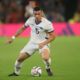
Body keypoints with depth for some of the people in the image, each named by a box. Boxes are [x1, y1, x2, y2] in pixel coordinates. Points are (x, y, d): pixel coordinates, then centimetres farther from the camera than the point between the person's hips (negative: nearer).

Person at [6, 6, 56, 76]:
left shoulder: (47, 23, -20)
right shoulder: (30, 20, -6)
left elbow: (53, 36, -13)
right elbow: (23, 28, 11)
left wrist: (43, 43, -25)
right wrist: (13, 37, 9)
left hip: (43, 43, -4)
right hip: (32, 42, 4)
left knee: (45, 58, -34)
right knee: (20, 58, -3)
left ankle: (48, 69, 0)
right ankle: (16, 72, 26)